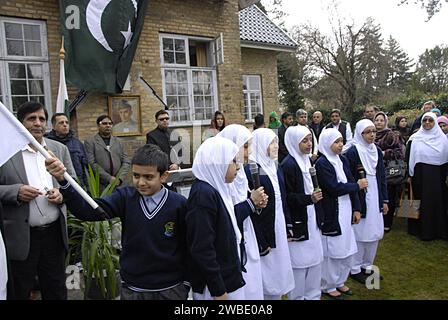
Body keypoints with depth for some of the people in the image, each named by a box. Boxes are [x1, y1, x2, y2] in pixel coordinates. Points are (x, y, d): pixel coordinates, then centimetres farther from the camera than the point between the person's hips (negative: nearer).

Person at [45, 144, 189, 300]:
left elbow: (188, 245, -6)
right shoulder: (125, 197, -7)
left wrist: (186, 282, 1)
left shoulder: (179, 204, -15)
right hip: (131, 289, 3)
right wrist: (63, 180, -30)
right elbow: (88, 210, -17)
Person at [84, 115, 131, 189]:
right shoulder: (90, 142, 3)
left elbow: (126, 162, 9)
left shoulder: (118, 141, 15)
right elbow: (92, 163, -7)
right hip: (99, 186, -3)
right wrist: (109, 178, -12)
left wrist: (120, 178, -6)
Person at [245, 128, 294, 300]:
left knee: (279, 274, 17)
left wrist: (289, 226, 10)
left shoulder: (277, 169, 7)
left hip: (280, 232, 7)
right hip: (263, 235, -7)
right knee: (266, 280, 8)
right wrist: (260, 243, -17)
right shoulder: (249, 171, -17)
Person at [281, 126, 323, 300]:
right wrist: (309, 198, -27)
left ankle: (313, 295, 32)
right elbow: (286, 197, -19)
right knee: (300, 262, 4)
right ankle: (297, 296, 23)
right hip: (298, 223, -8)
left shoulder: (307, 160, 8)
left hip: (311, 220, 8)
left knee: (315, 259, 15)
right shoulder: (288, 164, -17)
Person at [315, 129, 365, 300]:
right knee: (331, 251, 5)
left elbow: (350, 183, 8)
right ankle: (328, 286, 24)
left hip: (345, 212, 7)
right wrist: (357, 185, -8)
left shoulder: (343, 160, 7)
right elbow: (334, 188, -20)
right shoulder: (321, 163, -15)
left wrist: (356, 208, 4)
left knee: (347, 249, 16)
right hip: (330, 214, -7)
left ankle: (339, 281, 35)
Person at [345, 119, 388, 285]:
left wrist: (384, 200, 11)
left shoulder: (377, 151, 7)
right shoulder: (352, 152, -12)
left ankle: (367, 265, 31)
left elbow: (382, 177, 12)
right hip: (359, 200, -6)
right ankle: (355, 269, 20)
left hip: (375, 199, 6)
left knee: (375, 233, 13)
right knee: (360, 234, 3)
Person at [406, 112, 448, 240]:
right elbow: (408, 158, 0)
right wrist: (409, 175, -6)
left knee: (436, 201, 5)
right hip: (419, 176, -1)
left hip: (436, 177, 1)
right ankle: (419, 229, 15)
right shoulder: (414, 138, 0)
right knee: (421, 202, 3)